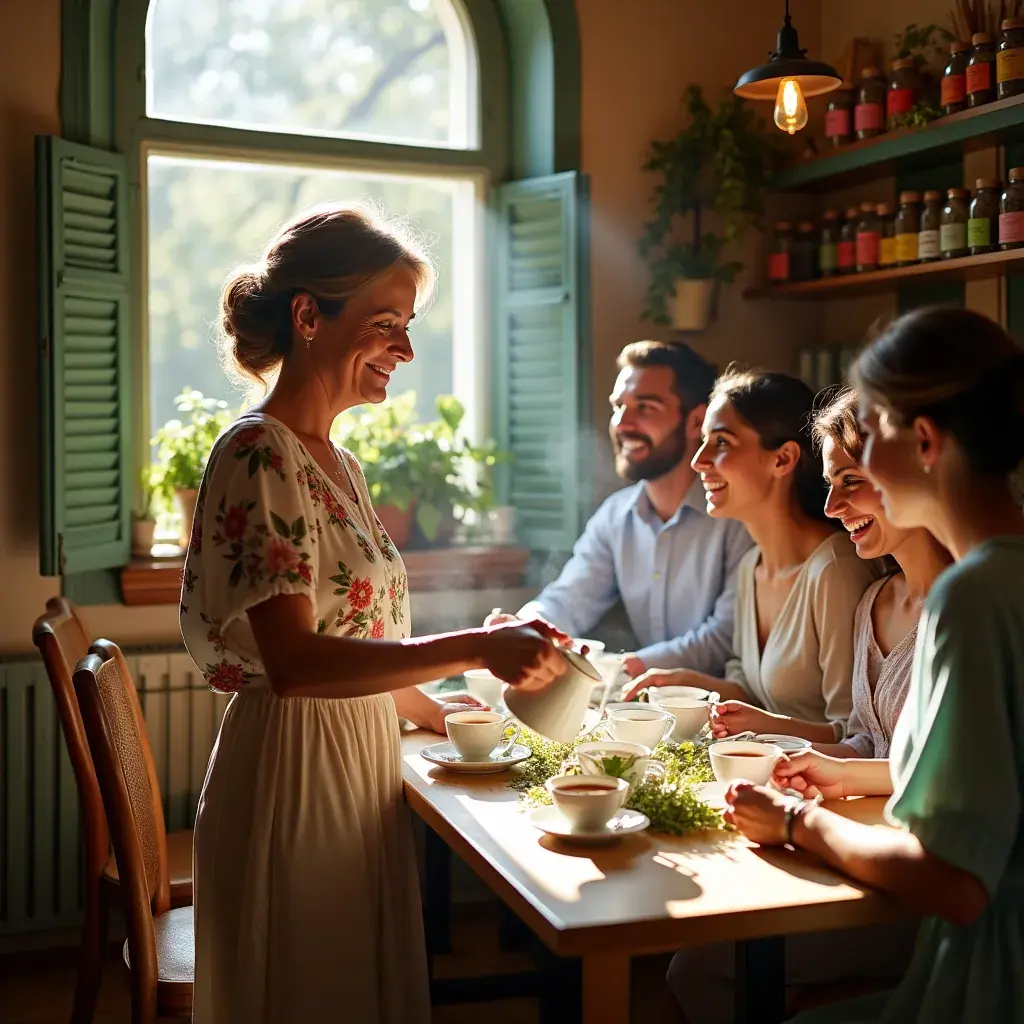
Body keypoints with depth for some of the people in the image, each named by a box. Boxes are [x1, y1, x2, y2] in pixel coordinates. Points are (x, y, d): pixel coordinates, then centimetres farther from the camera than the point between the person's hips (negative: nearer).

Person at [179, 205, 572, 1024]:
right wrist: (478, 649, -27)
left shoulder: (336, 464, 12)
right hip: (292, 775, -9)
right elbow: (293, 663, -25)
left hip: (357, 767, 9)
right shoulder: (259, 457, -16)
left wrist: (439, 715, 17)